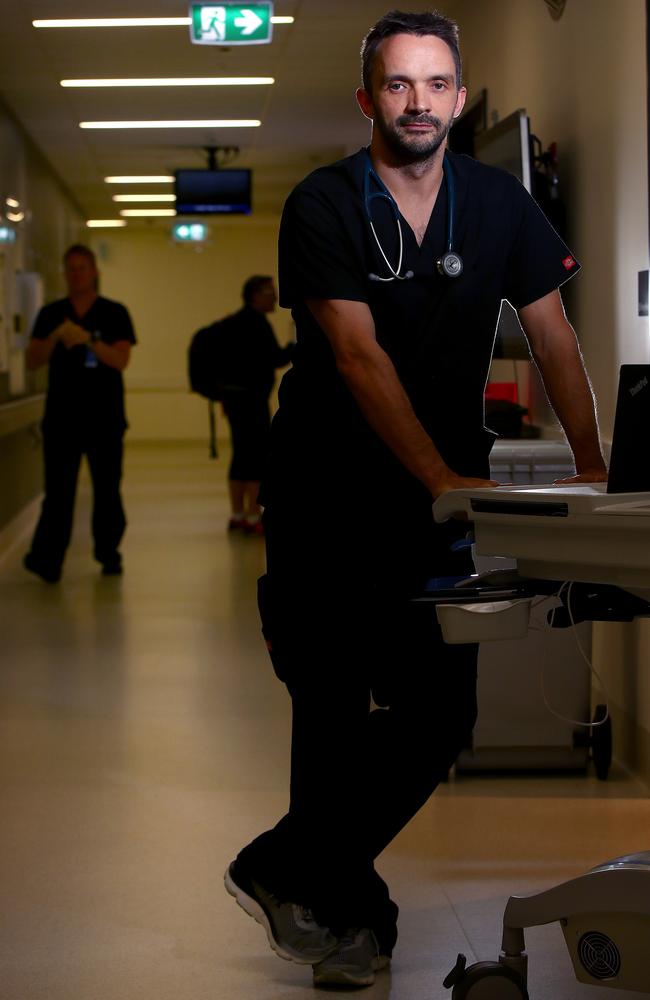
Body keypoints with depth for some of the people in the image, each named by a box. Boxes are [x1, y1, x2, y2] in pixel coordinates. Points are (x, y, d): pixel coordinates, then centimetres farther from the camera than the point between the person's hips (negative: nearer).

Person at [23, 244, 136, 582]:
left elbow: (121, 359, -9)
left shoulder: (114, 314, 3)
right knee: (58, 491, -6)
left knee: (107, 489, 5)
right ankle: (47, 559, -12)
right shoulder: (51, 314, 8)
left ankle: (108, 553, 15)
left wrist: (86, 338, -22)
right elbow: (33, 360, 1)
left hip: (105, 418, -1)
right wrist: (56, 336, -16)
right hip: (61, 417, 1)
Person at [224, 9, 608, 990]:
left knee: (441, 713, 0)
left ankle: (287, 872, 18)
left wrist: (591, 466, -7)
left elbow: (553, 335, 4)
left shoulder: (497, 202, 3)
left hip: (440, 494, 4)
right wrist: (443, 477, -29)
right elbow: (360, 357, -20)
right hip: (330, 491, -4)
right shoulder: (323, 205, -10)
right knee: (335, 705, -1)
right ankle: (344, 907, 20)